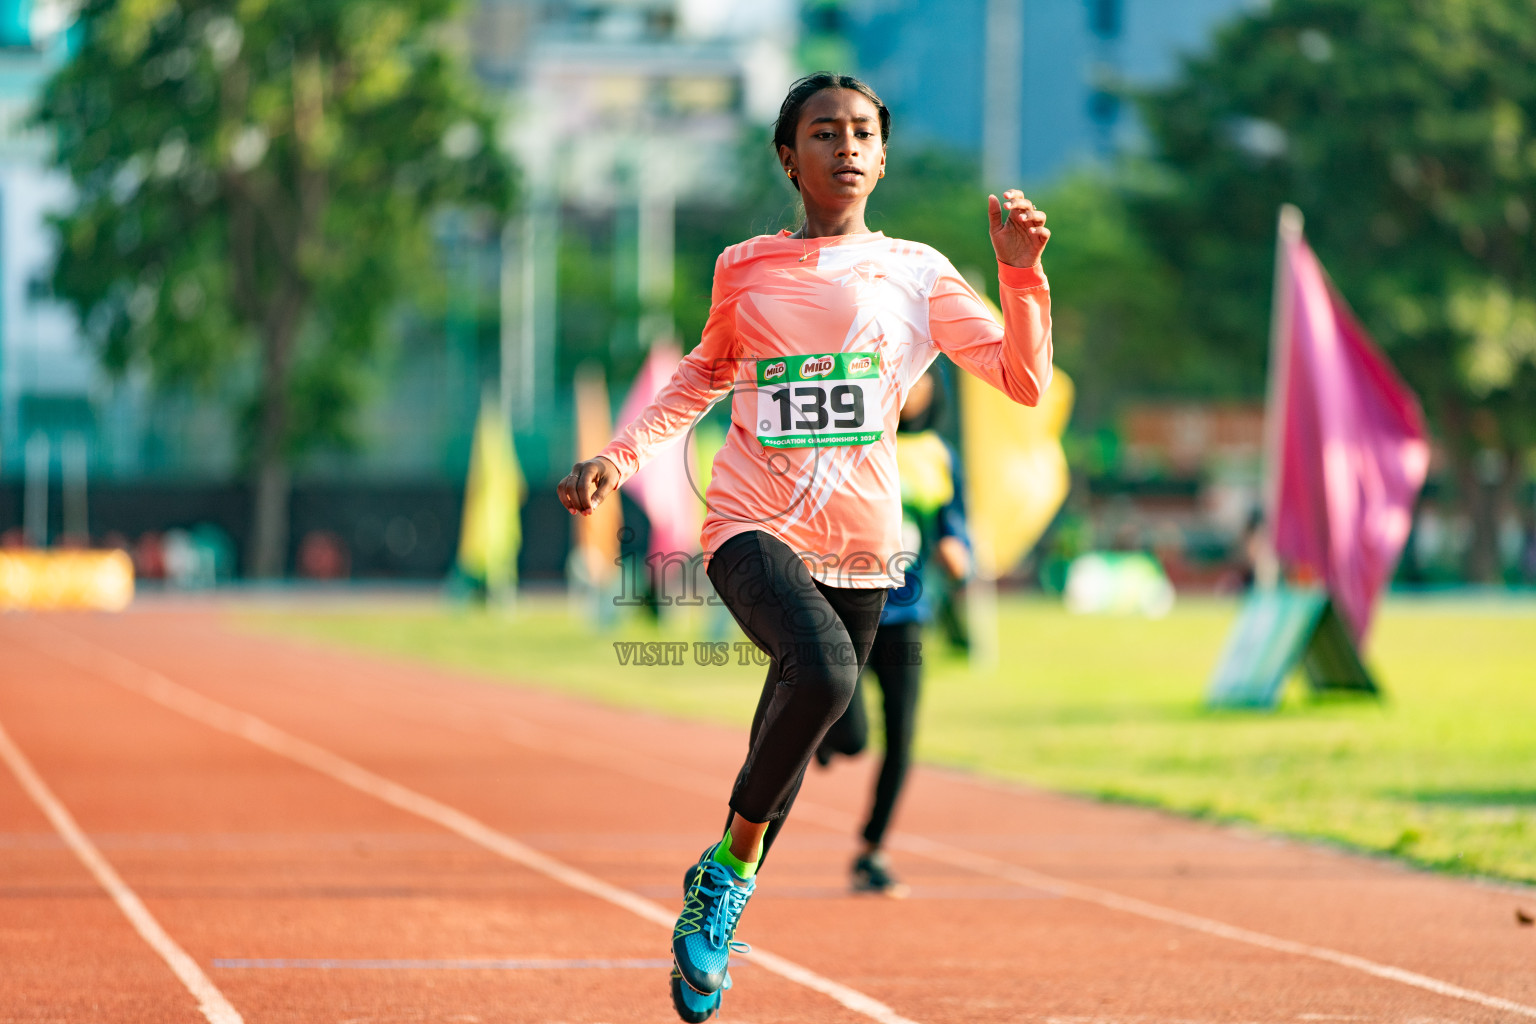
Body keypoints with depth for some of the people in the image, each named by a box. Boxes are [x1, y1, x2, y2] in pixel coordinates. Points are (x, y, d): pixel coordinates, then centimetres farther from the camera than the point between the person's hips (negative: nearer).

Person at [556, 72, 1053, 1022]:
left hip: (860, 547, 2)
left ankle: (717, 909, 32)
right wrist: (620, 455, 10)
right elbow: (703, 376, 22)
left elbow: (1025, 380, -2)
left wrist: (1021, 270, -14)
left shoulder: (916, 274, 4)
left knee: (790, 745, 8)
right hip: (754, 526, -2)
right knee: (821, 670, -31)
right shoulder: (745, 268, 6)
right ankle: (731, 867, -12)